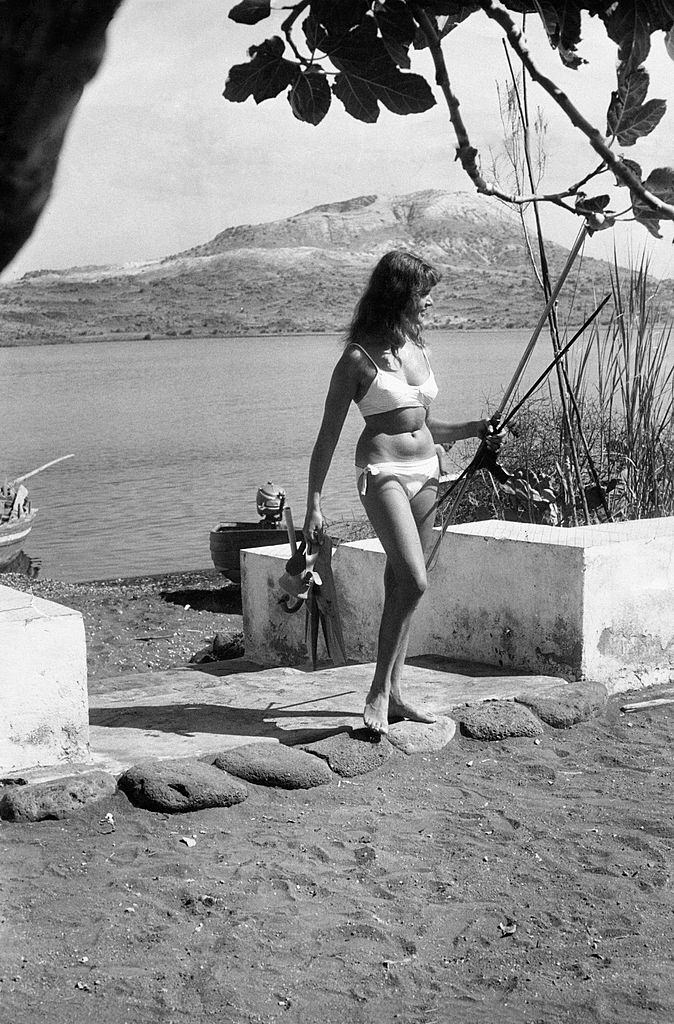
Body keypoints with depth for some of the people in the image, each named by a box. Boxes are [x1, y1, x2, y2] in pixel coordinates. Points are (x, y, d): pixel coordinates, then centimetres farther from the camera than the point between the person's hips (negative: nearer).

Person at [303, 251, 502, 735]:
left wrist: (473, 429, 8)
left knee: (403, 585, 8)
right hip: (383, 472, -7)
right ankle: (379, 692, -9)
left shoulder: (417, 348, 13)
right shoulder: (359, 358, -8)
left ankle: (394, 692, 15)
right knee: (413, 581, -19)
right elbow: (328, 436, -6)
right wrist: (314, 504, -9)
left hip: (426, 471, 7)